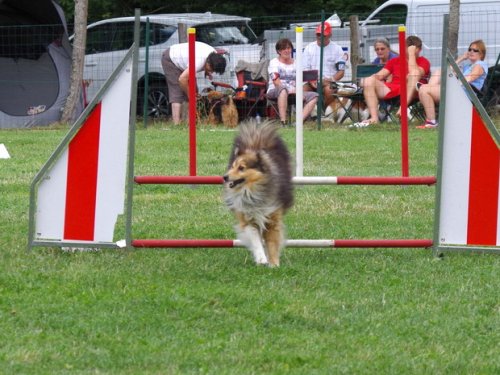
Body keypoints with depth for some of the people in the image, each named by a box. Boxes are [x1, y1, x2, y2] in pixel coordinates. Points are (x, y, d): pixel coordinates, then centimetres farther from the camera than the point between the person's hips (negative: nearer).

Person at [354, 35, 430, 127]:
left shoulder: (423, 62, 14)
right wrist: (372, 78, -5)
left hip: (411, 92, -3)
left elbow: (415, 73, -8)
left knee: (415, 73, -31)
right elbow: (379, 75, 17)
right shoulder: (395, 61, 26)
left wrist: (411, 54, -3)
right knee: (368, 81, -19)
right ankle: (374, 118, -32)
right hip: (392, 90, 3)